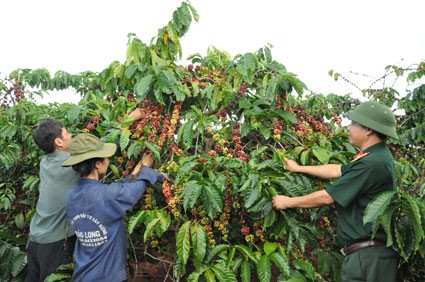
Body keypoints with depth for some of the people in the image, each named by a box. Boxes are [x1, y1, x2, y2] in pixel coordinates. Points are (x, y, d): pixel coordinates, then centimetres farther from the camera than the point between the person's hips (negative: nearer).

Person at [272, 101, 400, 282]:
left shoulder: (371, 163, -23)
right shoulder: (377, 156, 9)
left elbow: (327, 197, -19)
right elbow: (337, 170, 19)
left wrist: (288, 202, -6)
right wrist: (298, 168, 25)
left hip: (368, 253, -9)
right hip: (367, 251, 9)